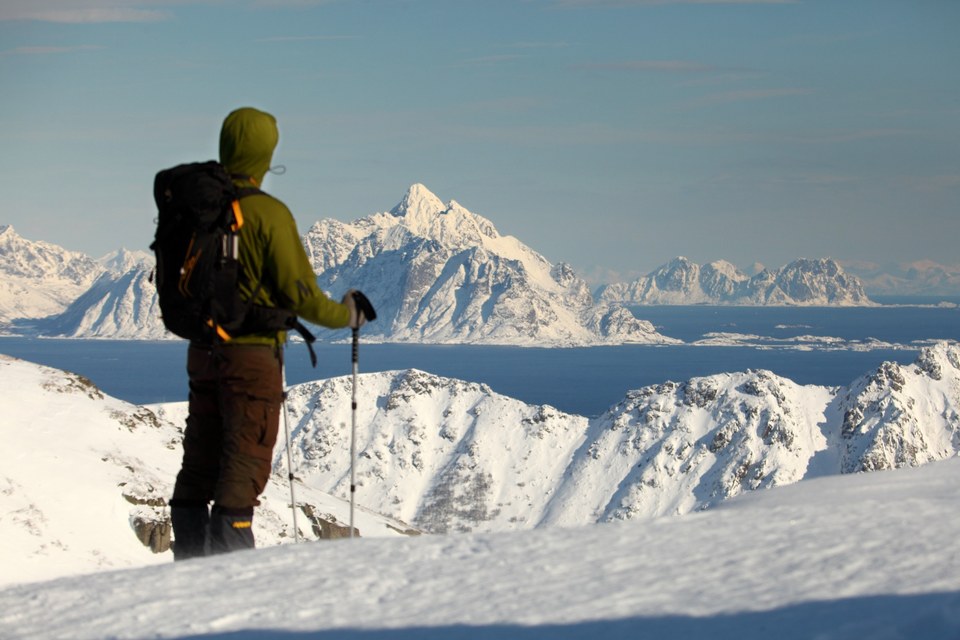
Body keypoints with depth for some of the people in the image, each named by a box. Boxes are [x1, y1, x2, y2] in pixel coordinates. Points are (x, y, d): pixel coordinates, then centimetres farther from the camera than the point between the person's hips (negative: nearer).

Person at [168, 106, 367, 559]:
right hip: (252, 353, -6)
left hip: (203, 351, 7)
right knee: (245, 465, -2)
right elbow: (298, 291, -15)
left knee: (199, 464, 14)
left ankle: (189, 561, 19)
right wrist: (344, 316, 2)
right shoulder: (267, 212, -16)